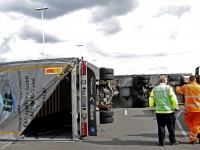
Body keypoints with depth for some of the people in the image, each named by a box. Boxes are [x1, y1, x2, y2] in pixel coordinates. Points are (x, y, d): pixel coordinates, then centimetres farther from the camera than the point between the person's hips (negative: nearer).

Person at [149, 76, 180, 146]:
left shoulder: (154, 89, 7)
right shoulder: (168, 88, -4)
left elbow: (151, 99, 6)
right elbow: (173, 98, -10)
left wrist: (152, 108, 14)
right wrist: (176, 107, -4)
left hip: (159, 111, 3)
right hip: (169, 111, -3)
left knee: (161, 126, 8)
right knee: (171, 126, 8)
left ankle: (161, 141, 7)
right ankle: (173, 140, 16)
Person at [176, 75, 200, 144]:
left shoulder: (186, 87, -4)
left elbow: (178, 91, 10)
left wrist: (177, 88, 32)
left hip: (190, 109, -2)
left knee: (188, 122, 17)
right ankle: (193, 139, 11)